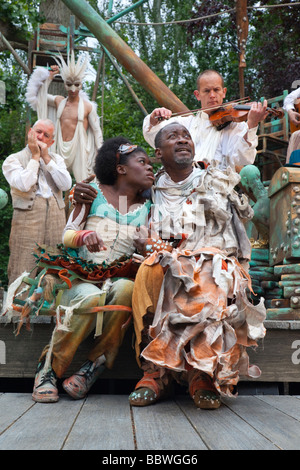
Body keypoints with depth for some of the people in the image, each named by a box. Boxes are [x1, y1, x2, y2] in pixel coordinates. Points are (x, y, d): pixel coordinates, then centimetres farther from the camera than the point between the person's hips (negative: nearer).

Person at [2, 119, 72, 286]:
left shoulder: (56, 159, 19)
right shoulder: (13, 159, 8)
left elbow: (66, 184, 1)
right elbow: (24, 184, -12)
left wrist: (46, 158, 1)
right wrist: (35, 157, -1)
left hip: (57, 215, 4)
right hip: (28, 215, -3)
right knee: (25, 267, -7)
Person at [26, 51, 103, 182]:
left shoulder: (87, 106, -1)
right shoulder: (59, 101, 11)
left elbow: (97, 131, 2)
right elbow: (37, 95, 19)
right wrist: (49, 77, 13)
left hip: (78, 150, -4)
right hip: (60, 149, 4)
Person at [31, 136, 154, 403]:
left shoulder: (147, 207, 13)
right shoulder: (94, 192, 7)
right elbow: (67, 234, 3)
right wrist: (83, 236, -19)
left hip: (120, 277, 2)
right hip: (82, 276, -2)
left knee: (126, 288, -34)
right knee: (91, 297, -36)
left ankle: (94, 367, -22)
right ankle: (49, 368, -18)